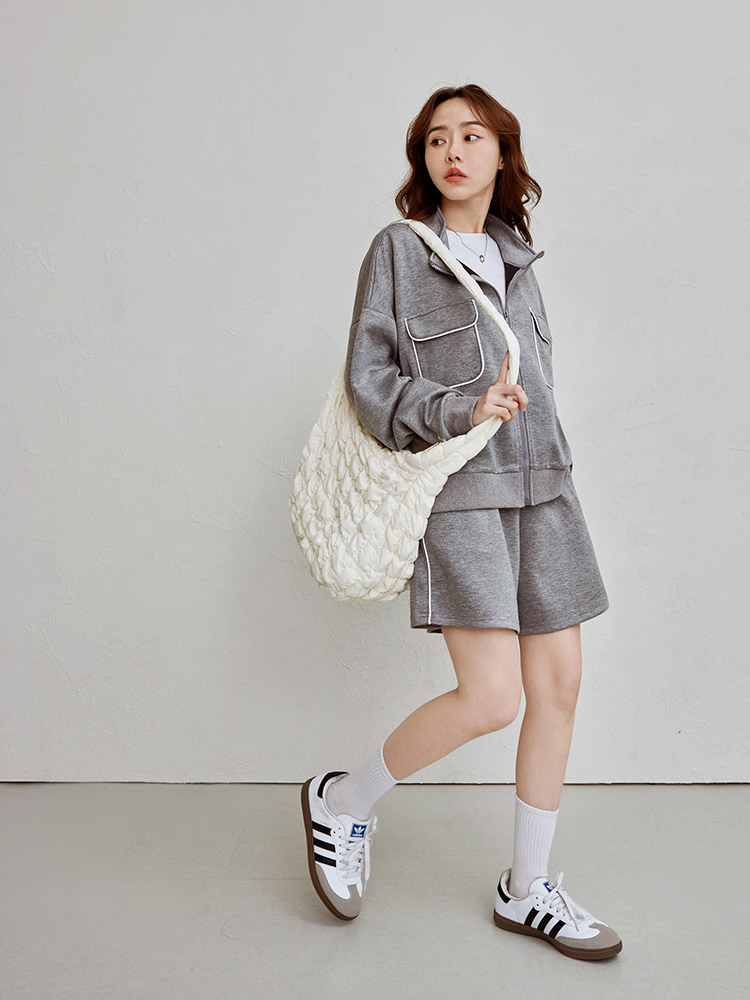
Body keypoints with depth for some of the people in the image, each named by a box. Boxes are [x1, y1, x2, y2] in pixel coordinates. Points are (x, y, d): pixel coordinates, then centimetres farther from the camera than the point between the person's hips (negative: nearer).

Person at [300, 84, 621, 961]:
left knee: (559, 686, 4)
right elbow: (369, 380, -6)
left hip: (539, 484, 6)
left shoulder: (515, 256, 17)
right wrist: (459, 410, -18)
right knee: (490, 699, -14)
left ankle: (527, 890, 21)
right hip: (459, 490, -6)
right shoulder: (399, 248, 0)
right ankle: (342, 801, 12)